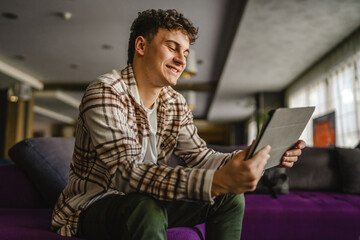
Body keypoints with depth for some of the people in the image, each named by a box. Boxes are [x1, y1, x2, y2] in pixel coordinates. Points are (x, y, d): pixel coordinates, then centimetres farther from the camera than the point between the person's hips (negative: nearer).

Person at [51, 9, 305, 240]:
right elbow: (124, 172, -34)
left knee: (231, 197, -3)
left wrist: (264, 156, -17)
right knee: (146, 209, -39)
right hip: (92, 205, -6)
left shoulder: (177, 104, 2)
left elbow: (199, 157, -1)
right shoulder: (105, 93, -23)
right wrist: (217, 181, -46)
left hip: (146, 202, 7)